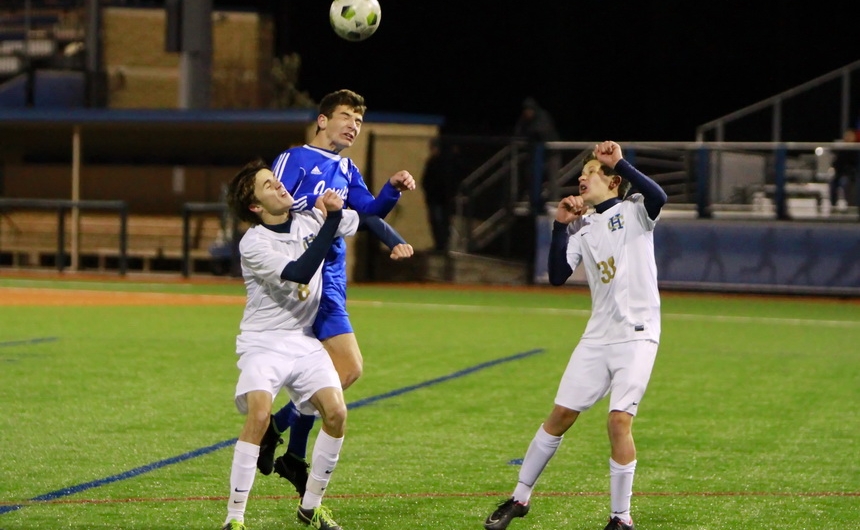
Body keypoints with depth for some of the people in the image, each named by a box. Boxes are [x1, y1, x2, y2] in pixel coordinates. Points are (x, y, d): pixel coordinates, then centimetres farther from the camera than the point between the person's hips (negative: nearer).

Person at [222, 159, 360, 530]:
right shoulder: (253, 244, -16)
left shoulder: (310, 221, 4)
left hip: (304, 341, 6)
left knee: (336, 413, -12)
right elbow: (299, 272, -28)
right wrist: (331, 222, -28)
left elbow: (361, 220, 21)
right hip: (263, 342, -5)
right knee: (259, 414, -27)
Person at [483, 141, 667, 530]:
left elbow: (658, 197, -25)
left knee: (619, 421, -13)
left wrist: (619, 162, -25)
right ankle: (520, 498, 21)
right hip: (597, 337, 5)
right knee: (560, 414, 8)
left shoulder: (633, 211, -1)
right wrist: (560, 226, -2)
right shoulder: (582, 227, 13)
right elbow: (558, 276, 4)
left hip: (637, 334, -5)